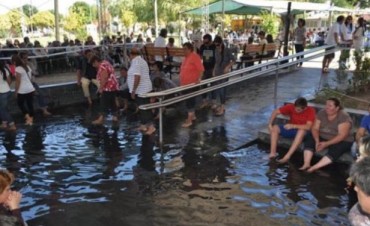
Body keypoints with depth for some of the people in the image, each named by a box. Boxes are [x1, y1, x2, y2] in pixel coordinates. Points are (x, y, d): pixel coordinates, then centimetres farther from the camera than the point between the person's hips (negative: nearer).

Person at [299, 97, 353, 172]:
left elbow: (342, 135, -23)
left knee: (335, 150, -35)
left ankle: (314, 168, -41)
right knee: (310, 138, -19)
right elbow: (315, 129, -5)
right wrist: (317, 141, -24)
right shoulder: (321, 113, -2)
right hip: (323, 138, 5)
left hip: (341, 141, -5)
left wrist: (327, 144, -31)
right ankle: (306, 164, -31)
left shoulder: (344, 117, -17)